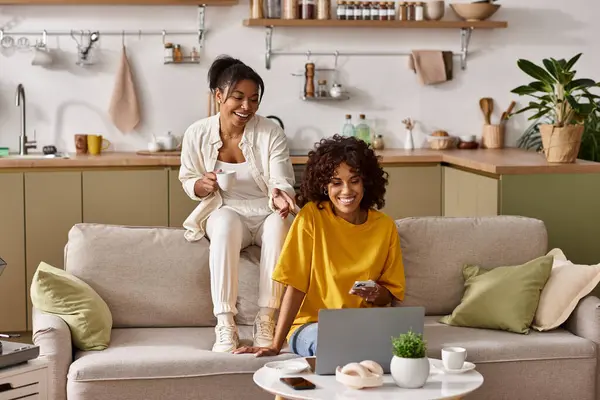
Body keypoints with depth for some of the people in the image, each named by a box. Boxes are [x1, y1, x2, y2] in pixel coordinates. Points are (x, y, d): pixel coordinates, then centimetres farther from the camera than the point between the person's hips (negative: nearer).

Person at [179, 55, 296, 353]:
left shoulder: (271, 133, -8)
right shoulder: (197, 134, -4)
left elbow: (281, 182, -15)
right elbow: (187, 181, 7)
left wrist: (280, 196, -40)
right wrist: (203, 185, -17)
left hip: (265, 213, 0)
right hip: (224, 212, 0)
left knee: (278, 223, -36)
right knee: (226, 221, -37)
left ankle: (267, 321, -31)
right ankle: (225, 325, -39)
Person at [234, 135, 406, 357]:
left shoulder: (385, 226, 2)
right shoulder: (311, 217, -9)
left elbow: (390, 294, 8)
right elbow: (295, 286, -9)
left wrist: (377, 295, -16)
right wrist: (275, 346, -15)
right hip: (311, 324, -2)